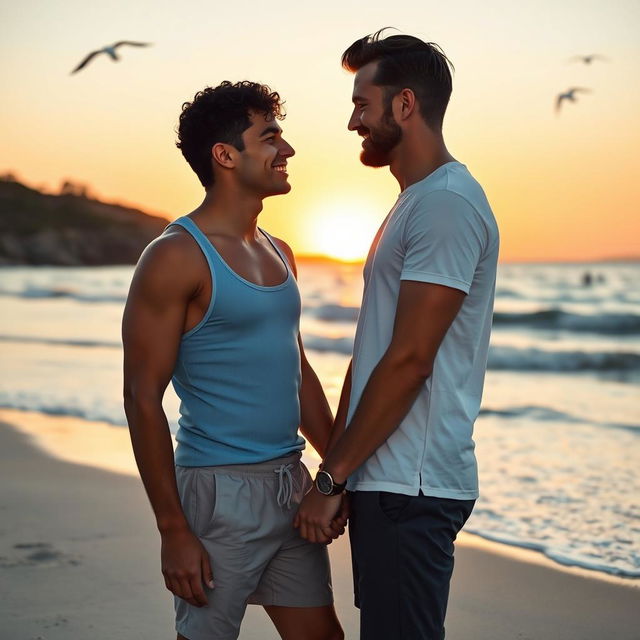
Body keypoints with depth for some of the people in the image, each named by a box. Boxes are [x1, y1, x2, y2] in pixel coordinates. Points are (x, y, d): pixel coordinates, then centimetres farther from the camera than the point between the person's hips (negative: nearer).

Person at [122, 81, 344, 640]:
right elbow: (143, 398, -14)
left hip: (292, 485, 8)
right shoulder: (177, 256, -12)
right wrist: (174, 530, -16)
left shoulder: (278, 254, 13)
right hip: (220, 490, -7)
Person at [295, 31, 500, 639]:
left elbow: (410, 361, -20)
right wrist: (334, 466, 13)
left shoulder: (446, 205, -14)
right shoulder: (413, 203, 18)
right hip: (383, 479, 10)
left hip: (410, 490, -10)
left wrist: (332, 479, -14)